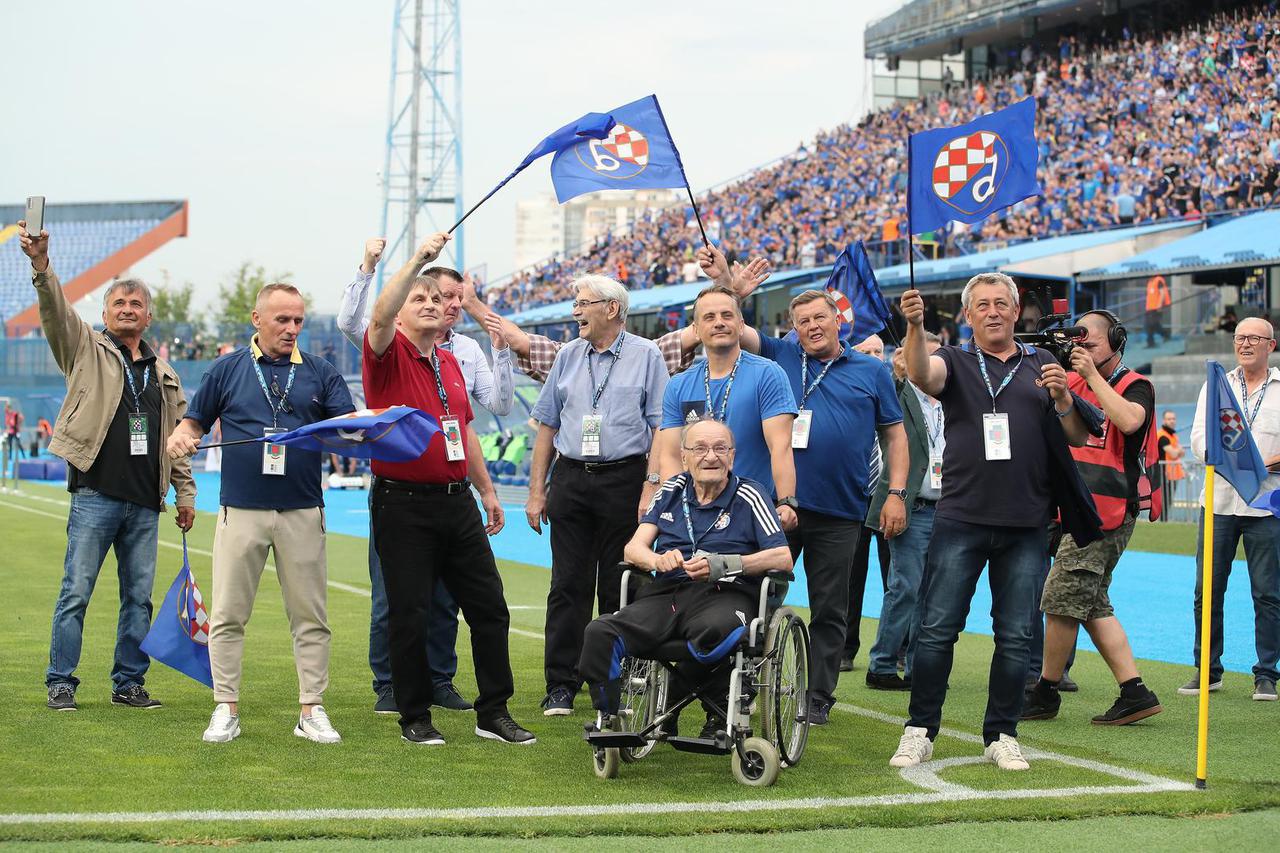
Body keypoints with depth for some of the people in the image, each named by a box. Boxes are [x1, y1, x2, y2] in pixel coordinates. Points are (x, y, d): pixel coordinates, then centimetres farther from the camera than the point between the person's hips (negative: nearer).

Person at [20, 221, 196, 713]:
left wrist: (185, 491, 16)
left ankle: (129, 683, 14)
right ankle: (61, 684, 2)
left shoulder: (163, 373, 18)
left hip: (145, 504, 4)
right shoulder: (86, 349, 6)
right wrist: (41, 266, -28)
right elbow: (56, 312, -11)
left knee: (138, 597, 6)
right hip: (95, 496, -4)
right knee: (76, 593, -4)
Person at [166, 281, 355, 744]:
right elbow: (195, 421, 11)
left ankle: (312, 710, 10)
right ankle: (226, 709, 9)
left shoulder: (320, 373, 9)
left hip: (302, 513, 1)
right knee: (227, 615, 0)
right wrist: (181, 437, -11)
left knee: (310, 616, 3)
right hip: (241, 511, 0)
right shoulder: (227, 369, 8)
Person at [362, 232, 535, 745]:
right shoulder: (389, 355, -4)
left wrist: (487, 489, 22)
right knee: (409, 615, 0)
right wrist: (417, 261, -31)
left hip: (457, 501, 6)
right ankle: (414, 717, 11)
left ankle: (494, 712, 14)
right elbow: (379, 317, -27)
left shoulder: (450, 362, 16)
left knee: (489, 606, 6)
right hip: (403, 505, -6)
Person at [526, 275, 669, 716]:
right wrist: (536, 492, 9)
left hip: (624, 479, -3)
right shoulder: (568, 357, 12)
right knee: (568, 585, 1)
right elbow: (546, 427, 14)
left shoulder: (646, 356, 1)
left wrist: (652, 488, -12)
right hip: (570, 479, 3)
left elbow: (662, 429, -4)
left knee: (618, 588, 3)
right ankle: (561, 686, 4)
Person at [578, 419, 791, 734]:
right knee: (599, 633, -25)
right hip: (667, 594, 3)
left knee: (718, 628, -42)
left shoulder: (748, 496, 6)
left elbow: (783, 558, -4)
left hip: (725, 594, -3)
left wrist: (726, 564, -19)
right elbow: (633, 548, 13)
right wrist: (659, 560, -12)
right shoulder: (672, 491, 18)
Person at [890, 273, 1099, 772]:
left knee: (1015, 637, 5)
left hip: (1025, 525, 2)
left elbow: (1079, 439, 11)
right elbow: (922, 375, -16)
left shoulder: (1043, 367, 13)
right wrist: (915, 327, -35)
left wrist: (1063, 399, -9)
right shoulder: (955, 362, 8)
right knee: (937, 630, -2)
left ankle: (1001, 735, 15)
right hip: (961, 519, -2)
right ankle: (920, 730, 7)